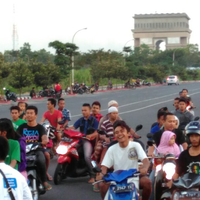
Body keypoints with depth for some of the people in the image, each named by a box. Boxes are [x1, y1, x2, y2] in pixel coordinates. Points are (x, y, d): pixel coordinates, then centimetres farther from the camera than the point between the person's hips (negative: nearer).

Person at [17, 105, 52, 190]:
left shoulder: (40, 128, 10)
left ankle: (44, 181, -17)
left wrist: (44, 141, -31)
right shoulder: (22, 127, 16)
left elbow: (45, 138, -7)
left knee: (41, 160, -35)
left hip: (37, 149, -1)